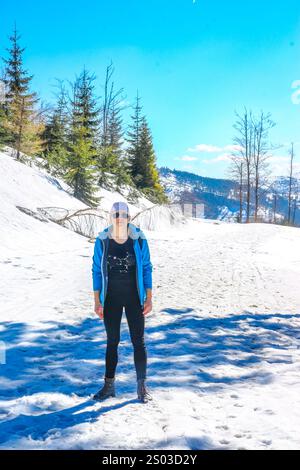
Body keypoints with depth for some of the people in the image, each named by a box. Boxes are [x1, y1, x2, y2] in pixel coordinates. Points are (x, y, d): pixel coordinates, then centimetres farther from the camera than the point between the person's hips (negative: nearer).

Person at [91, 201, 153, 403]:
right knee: (112, 341, 11)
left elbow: (146, 269, -1)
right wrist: (97, 301, -2)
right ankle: (109, 385, 23)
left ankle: (142, 386, 15)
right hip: (111, 299, 1)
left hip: (134, 298, -1)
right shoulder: (102, 240, -6)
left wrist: (149, 298, -4)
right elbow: (97, 271, 0)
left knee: (139, 341, 4)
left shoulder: (139, 239, -7)